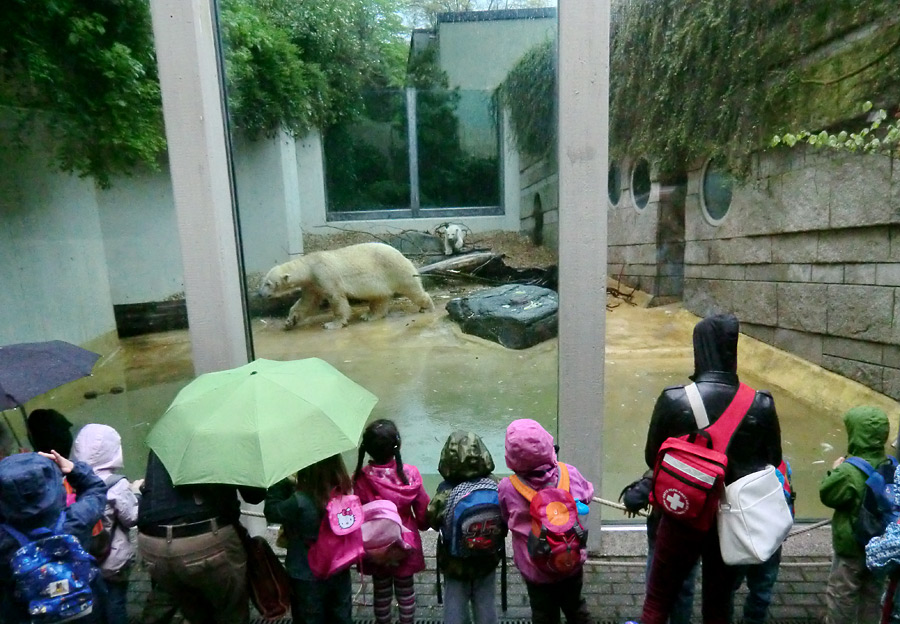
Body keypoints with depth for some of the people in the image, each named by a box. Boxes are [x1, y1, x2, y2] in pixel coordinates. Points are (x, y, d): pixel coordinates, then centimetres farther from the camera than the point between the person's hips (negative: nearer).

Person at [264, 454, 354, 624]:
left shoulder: (300, 501, -30)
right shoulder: (344, 493, -14)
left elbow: (271, 511, -14)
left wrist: (282, 482, -6)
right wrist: (294, 487, 1)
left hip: (308, 578, -4)